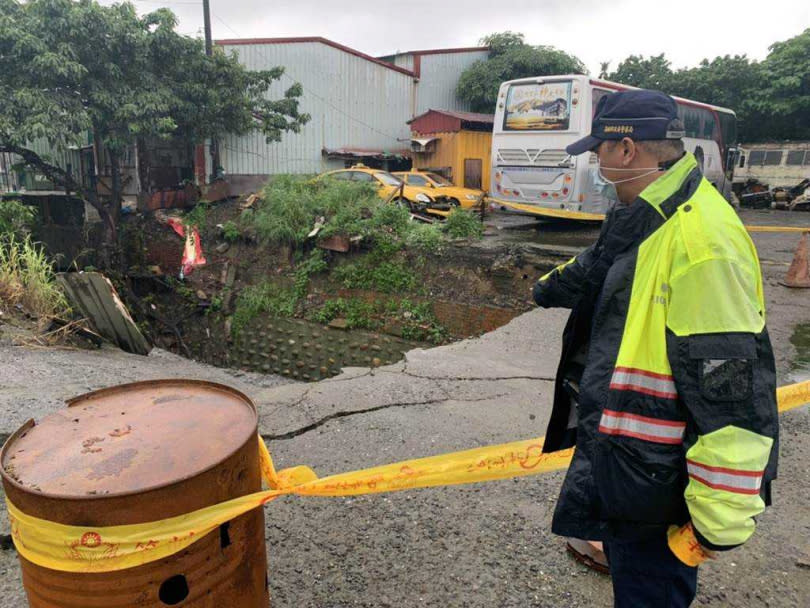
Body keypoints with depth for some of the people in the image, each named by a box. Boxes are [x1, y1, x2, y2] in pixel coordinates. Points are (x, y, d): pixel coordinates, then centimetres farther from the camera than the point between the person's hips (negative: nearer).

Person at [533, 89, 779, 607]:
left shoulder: (702, 244, -29)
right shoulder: (643, 220, 4)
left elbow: (733, 396, -29)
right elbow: (597, 272, 27)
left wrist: (719, 523, -23)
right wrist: (552, 287, 46)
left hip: (654, 483, -9)